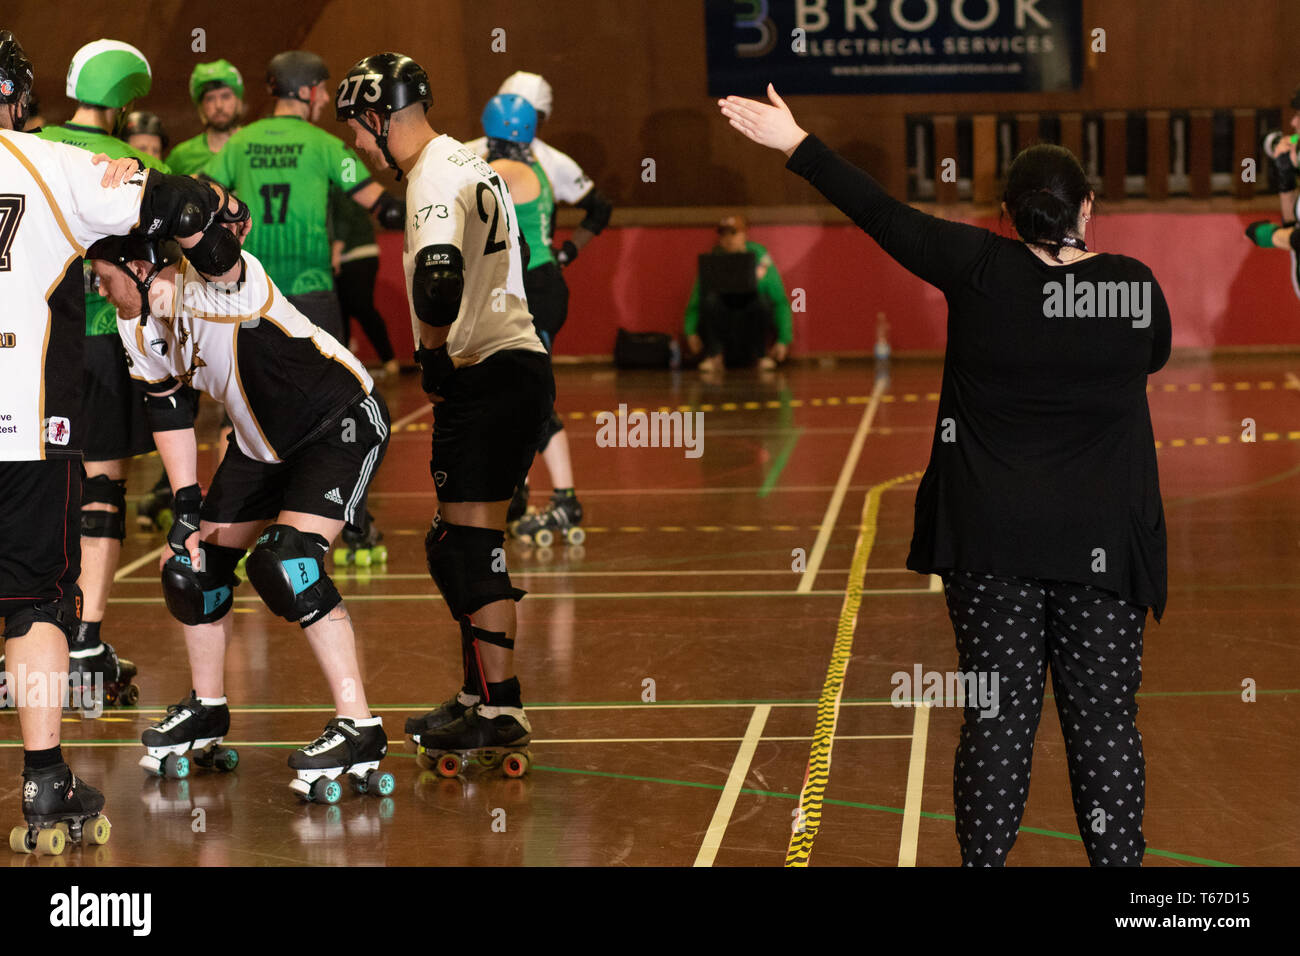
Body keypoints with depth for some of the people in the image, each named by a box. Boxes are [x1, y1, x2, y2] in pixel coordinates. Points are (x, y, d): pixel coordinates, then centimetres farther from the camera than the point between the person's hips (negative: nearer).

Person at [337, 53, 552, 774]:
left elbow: (438, 286, -31)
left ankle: (500, 711, -8)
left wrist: (434, 356, -14)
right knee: (456, 545, 15)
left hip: (489, 379, -10)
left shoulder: (436, 178, -14)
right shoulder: (464, 164, 19)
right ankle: (479, 697, 21)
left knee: (471, 545, -9)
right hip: (515, 369, 10)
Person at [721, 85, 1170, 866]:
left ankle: (985, 859, 6)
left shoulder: (981, 270, -7)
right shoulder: (1137, 286, -3)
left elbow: (884, 215, -1)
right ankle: (1119, 858, 4)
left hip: (993, 538, 0)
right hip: (1104, 539, 0)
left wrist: (797, 144, 8)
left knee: (998, 716, 3)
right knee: (1105, 716, 3)